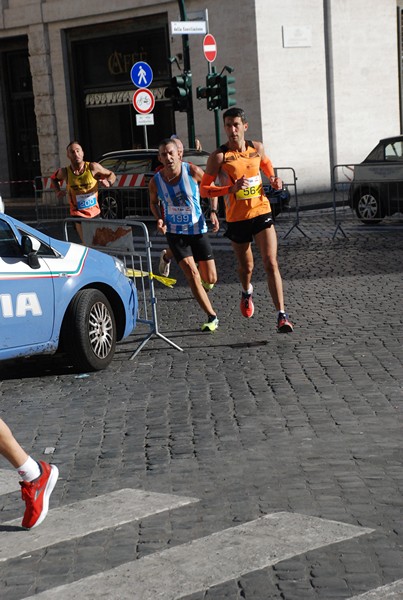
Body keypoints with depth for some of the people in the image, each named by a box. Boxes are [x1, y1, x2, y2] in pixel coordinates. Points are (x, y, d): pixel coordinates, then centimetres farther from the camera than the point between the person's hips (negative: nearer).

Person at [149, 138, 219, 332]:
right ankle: (212, 317, -5)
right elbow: (153, 202, 11)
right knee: (192, 275, -16)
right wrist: (159, 219, -7)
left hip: (197, 230, 1)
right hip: (174, 232, -1)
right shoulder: (155, 181, -9)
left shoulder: (193, 171, -14)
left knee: (211, 279, 6)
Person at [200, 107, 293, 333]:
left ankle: (282, 315, -14)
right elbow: (204, 189, -10)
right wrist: (231, 189, -24)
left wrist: (274, 179, 5)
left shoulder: (257, 148, 2)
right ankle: (247, 292, 51)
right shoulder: (219, 156, -10)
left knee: (271, 263, -11)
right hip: (237, 218, -1)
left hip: (261, 211, 1)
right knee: (246, 266, 15)